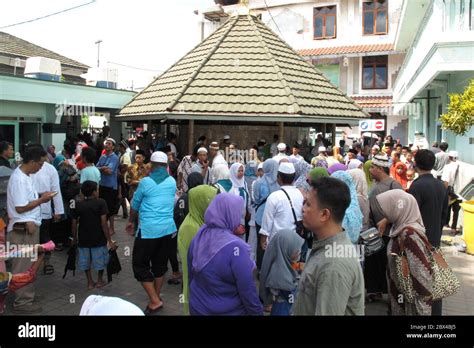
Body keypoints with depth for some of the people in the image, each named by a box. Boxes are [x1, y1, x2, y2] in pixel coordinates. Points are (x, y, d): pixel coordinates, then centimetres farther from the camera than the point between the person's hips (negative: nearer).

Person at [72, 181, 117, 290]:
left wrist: (74, 239, 15)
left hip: (83, 239, 3)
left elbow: (74, 224, 1)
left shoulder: (78, 205, -1)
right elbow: (103, 223, -16)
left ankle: (90, 282, 23)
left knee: (86, 261, 17)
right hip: (98, 238, -3)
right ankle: (99, 280, 26)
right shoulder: (101, 203, -12)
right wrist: (109, 240, -12)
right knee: (100, 259, 15)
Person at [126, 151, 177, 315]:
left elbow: (135, 205, 6)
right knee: (160, 263, 17)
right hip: (168, 228, 5)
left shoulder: (145, 182, -8)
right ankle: (156, 297, 30)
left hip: (148, 230, -5)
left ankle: (155, 301, 3)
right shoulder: (172, 182, 3)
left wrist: (131, 222, 22)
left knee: (140, 265, 6)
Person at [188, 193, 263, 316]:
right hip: (228, 311, -5)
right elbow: (247, 290, -21)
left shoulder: (198, 236, -7)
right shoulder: (235, 247, -27)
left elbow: (191, 274, 5)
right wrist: (257, 312, -7)